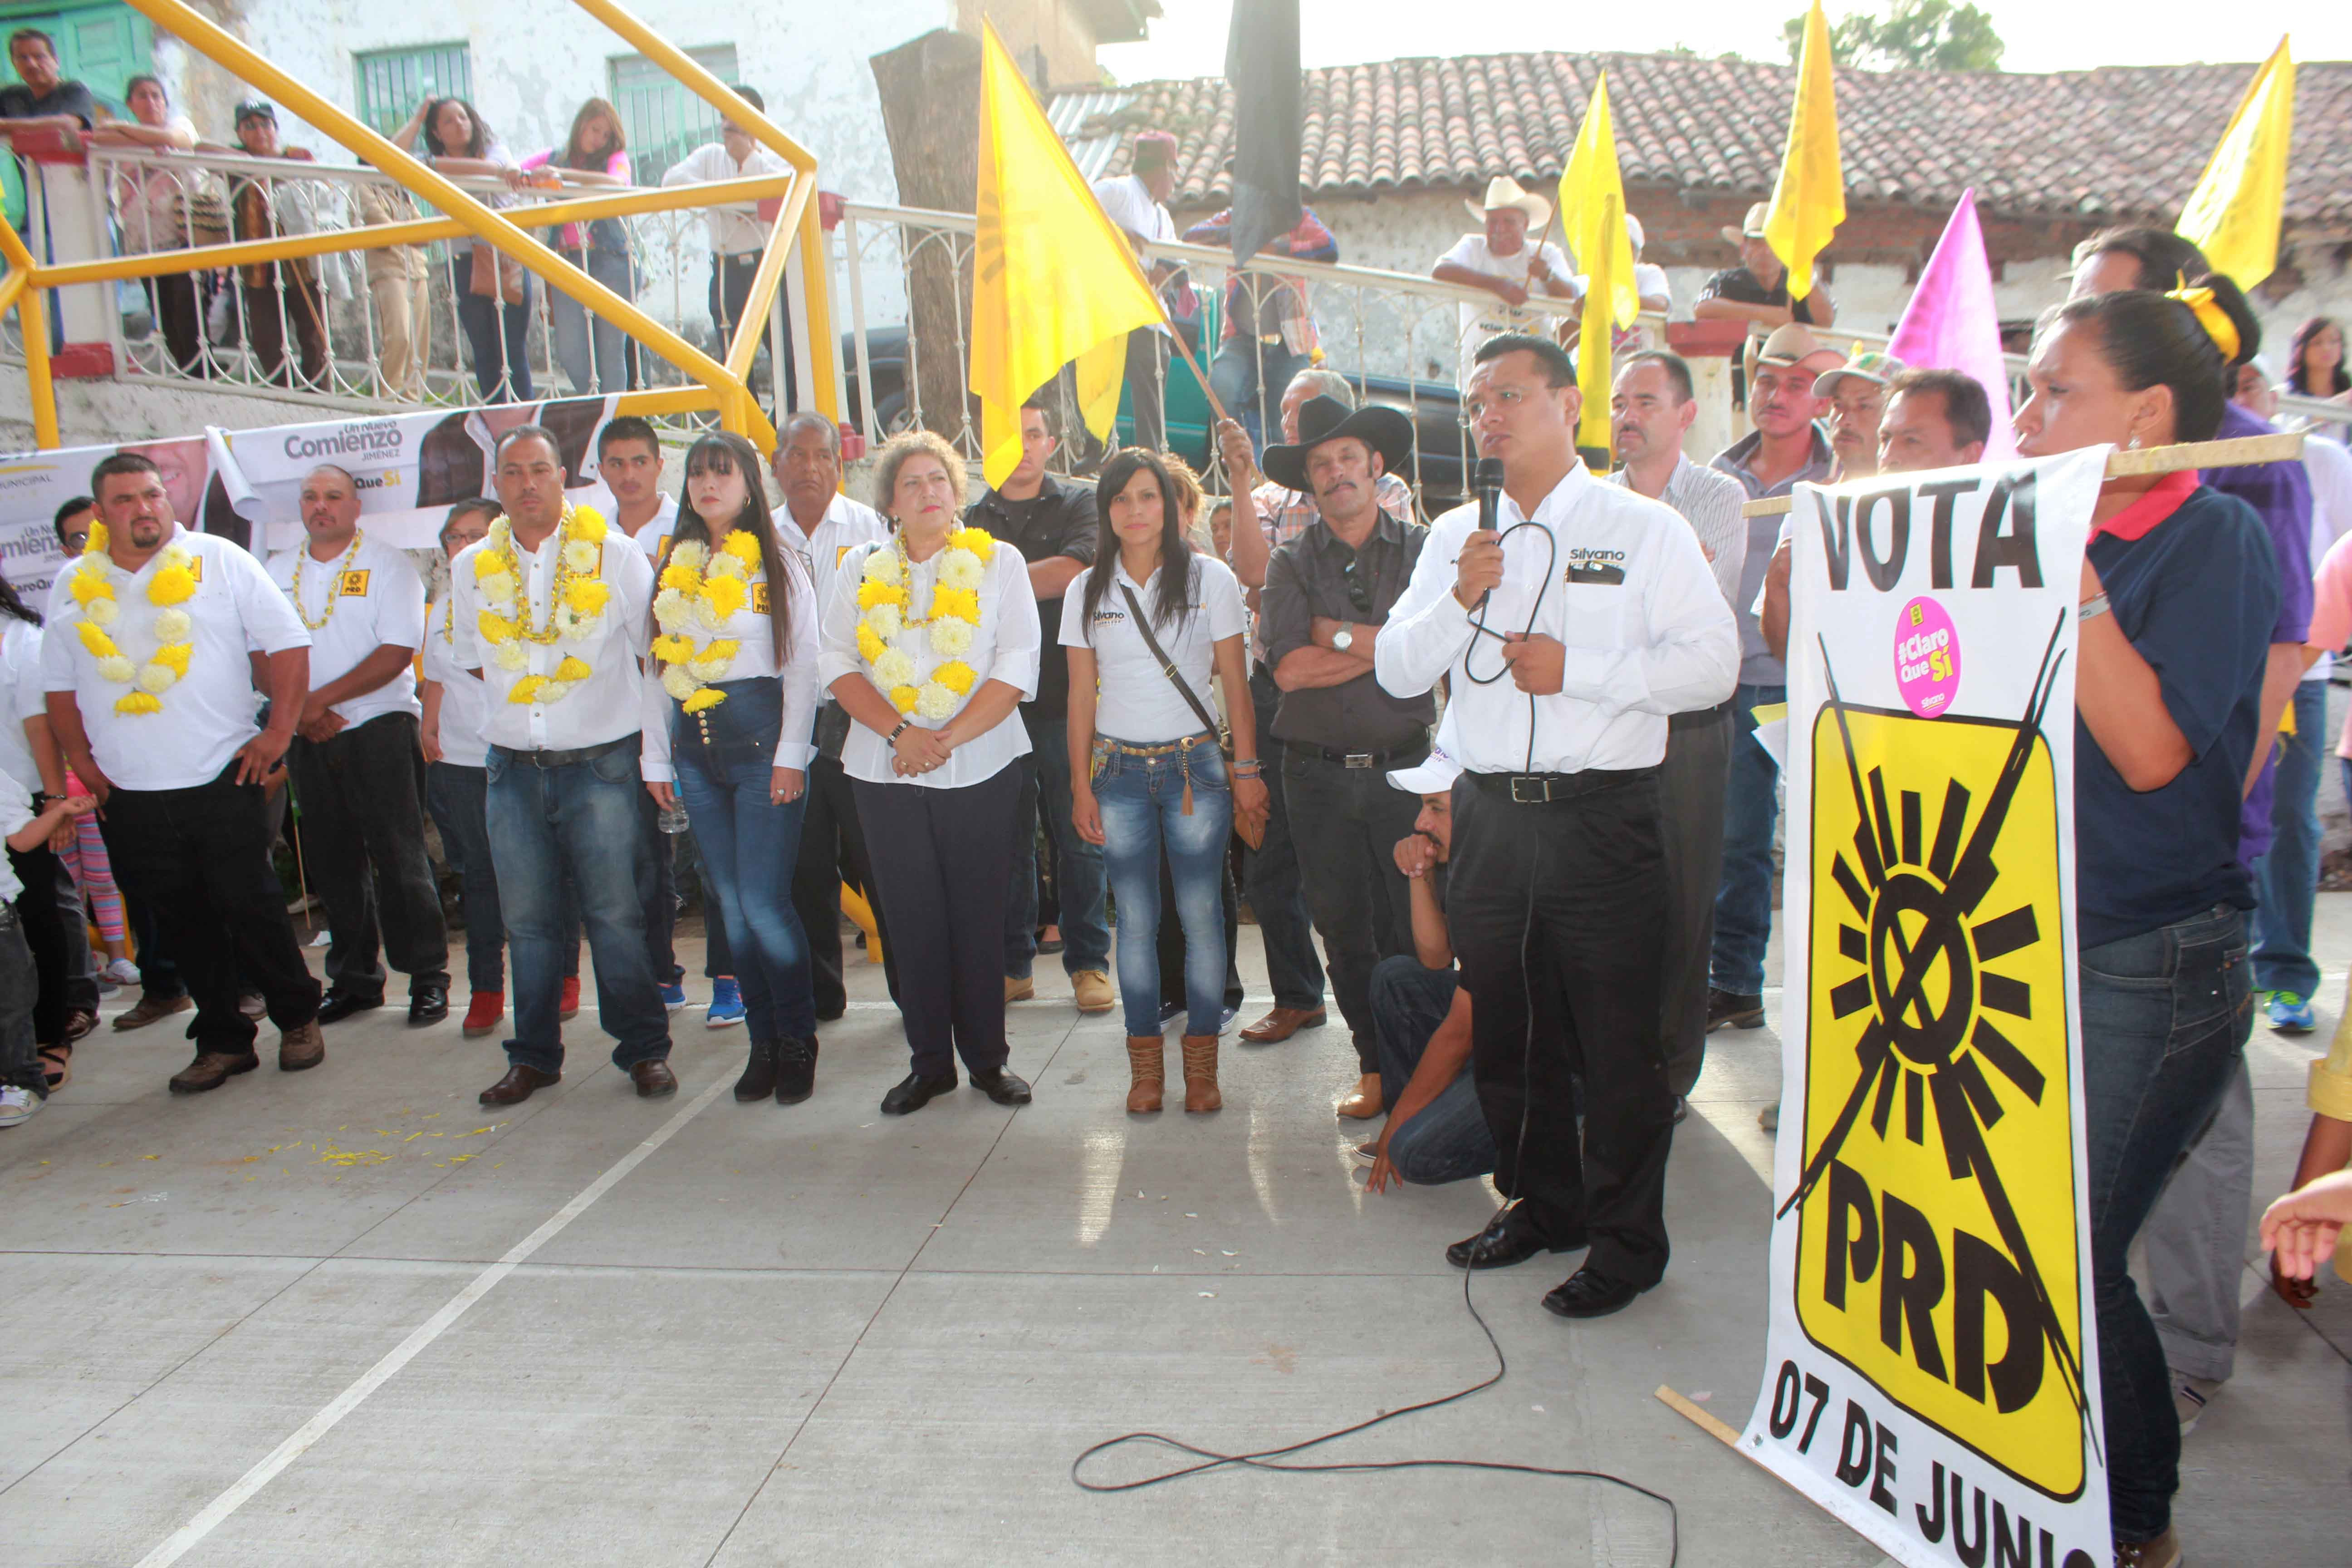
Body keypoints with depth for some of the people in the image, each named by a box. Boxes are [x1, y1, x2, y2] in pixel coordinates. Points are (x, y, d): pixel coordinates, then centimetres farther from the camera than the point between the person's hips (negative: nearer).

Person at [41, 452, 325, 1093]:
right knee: (183, 923, 9)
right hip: (129, 795, 4)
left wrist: (278, 733, -7)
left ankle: (298, 1019, 18)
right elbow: (60, 685, 16)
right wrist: (83, 763, 8)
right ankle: (223, 1041, 20)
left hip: (222, 782, -3)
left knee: (252, 909, 0)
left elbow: (288, 642, -3)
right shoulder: (74, 586, 9)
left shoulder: (219, 561, -1)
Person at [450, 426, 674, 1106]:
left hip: (600, 763, -3)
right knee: (527, 921, 8)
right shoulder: (472, 567, 8)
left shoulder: (613, 554, -1)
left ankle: (644, 1049, 11)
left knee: (616, 915, -2)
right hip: (513, 767, 3)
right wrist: (518, 694, 10)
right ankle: (534, 1056, 20)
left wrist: (655, 749, 1)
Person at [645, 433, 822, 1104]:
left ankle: (797, 1041, 8)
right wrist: (656, 757, 11)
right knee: (732, 905, 7)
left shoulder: (778, 564, 1)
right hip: (693, 745, 5)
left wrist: (791, 754, -10)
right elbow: (657, 665, 15)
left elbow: (802, 664, -3)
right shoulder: (672, 567, 14)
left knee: (764, 902, -8)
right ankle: (763, 1041, 17)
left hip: (760, 737, -5)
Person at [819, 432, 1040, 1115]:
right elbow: (837, 662, 2)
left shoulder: (998, 561, 5)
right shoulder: (862, 567, 10)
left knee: (980, 916, 2)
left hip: (980, 769, -1)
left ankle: (987, 1058, 16)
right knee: (913, 918, 4)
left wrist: (946, 738, -13)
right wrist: (898, 731, -12)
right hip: (886, 773, 2)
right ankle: (930, 1061, 16)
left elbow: (1016, 670, -4)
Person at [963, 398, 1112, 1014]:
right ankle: (1012, 964, 18)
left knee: (1079, 837, 2)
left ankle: (1088, 962, 13)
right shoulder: (972, 518, 13)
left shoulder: (1079, 504, 6)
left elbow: (1075, 571, -11)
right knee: (1006, 839, 7)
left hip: (1065, 699, -2)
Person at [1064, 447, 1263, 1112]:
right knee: (1136, 919, 4)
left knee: (1201, 914, 0)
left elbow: (1236, 682, 2)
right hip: (1119, 771, 2)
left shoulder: (1209, 578, 1)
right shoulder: (1087, 593, 6)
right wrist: (1081, 786, 4)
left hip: (1195, 766, -1)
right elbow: (1081, 696, 7)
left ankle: (1202, 1060, 11)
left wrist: (1246, 768, 0)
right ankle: (1145, 1061, 14)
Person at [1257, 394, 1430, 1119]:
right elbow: (1289, 669, -9)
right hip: (1319, 775, 2)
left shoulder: (1421, 549, 4)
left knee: (1413, 928, 2)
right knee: (1344, 930, 9)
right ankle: (1374, 1068, 22)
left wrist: (1341, 635, -10)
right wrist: (1387, 645, -9)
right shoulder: (1292, 563, 6)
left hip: (1403, 766, -1)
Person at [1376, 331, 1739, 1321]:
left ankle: (1627, 1240, 20)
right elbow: (1397, 671, 7)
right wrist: (1460, 599, -10)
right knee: (1504, 1031, 15)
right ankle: (1542, 1204, 34)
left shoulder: (1645, 530, 1)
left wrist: (1576, 668, -15)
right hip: (1490, 815, 5)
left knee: (1615, 1040, 2)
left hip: (1601, 818, -4)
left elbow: (1713, 664, -7)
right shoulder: (1455, 537, 13)